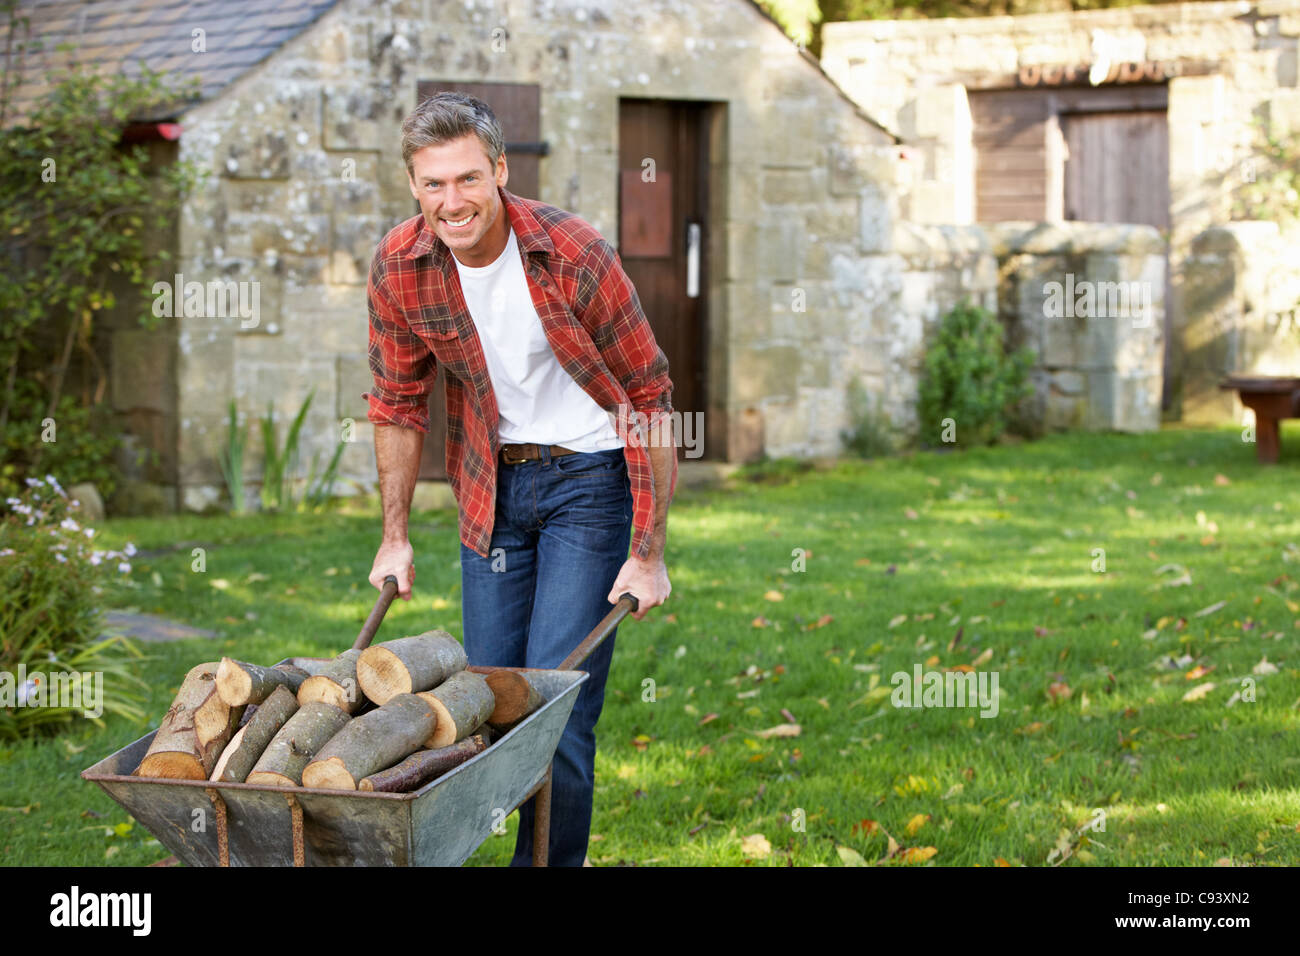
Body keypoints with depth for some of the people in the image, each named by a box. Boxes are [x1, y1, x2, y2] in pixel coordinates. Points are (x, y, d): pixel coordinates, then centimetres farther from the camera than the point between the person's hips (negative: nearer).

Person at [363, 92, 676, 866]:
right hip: (492, 483, 4)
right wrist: (395, 536, 7)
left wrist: (649, 554, -15)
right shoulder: (400, 267, -11)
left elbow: (649, 401, -15)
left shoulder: (575, 255, -23)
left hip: (587, 476, -4)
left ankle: (554, 860, 2)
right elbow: (399, 404, 5)